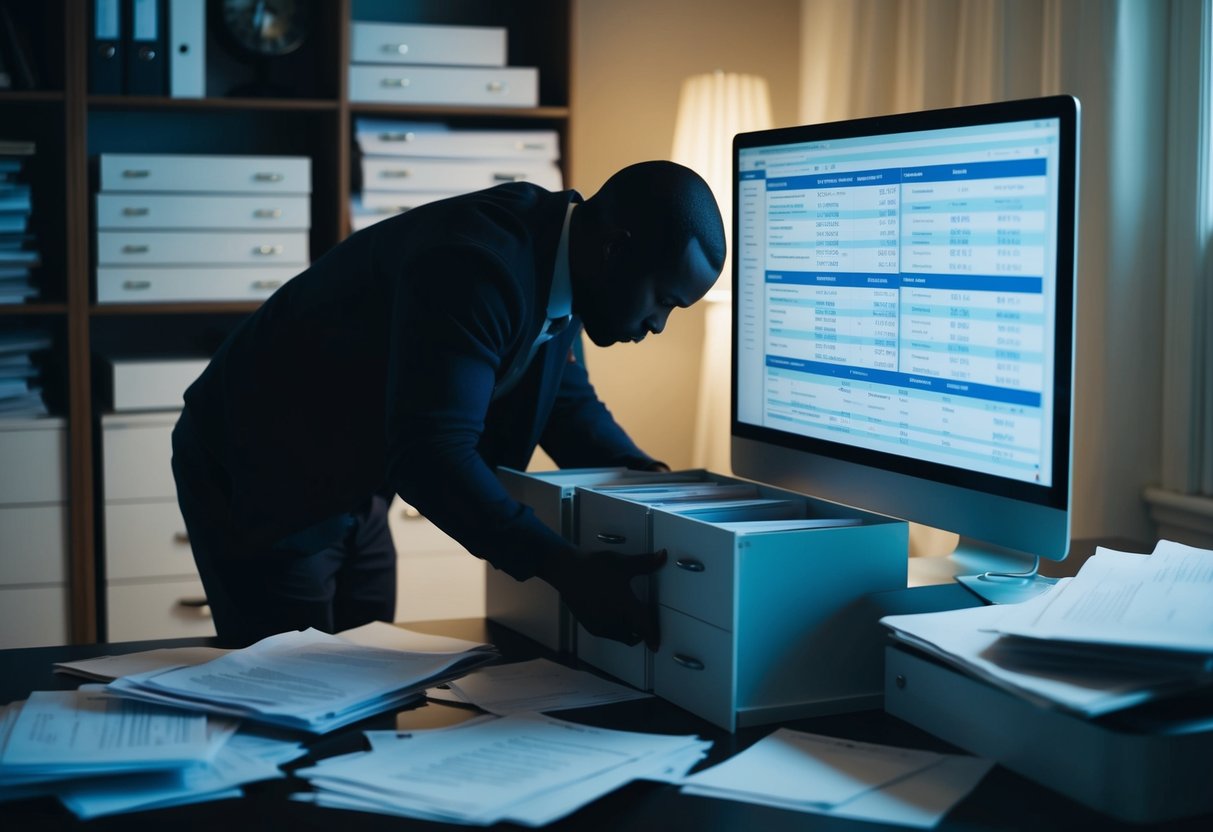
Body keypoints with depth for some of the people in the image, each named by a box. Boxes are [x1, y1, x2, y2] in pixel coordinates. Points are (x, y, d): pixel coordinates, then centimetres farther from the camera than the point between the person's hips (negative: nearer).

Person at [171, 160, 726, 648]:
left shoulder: (555, 260, -2)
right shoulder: (476, 268, -32)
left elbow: (568, 397, 11)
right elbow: (431, 454, -39)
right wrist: (565, 570, -42)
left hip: (349, 484, 9)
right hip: (258, 479, -9)